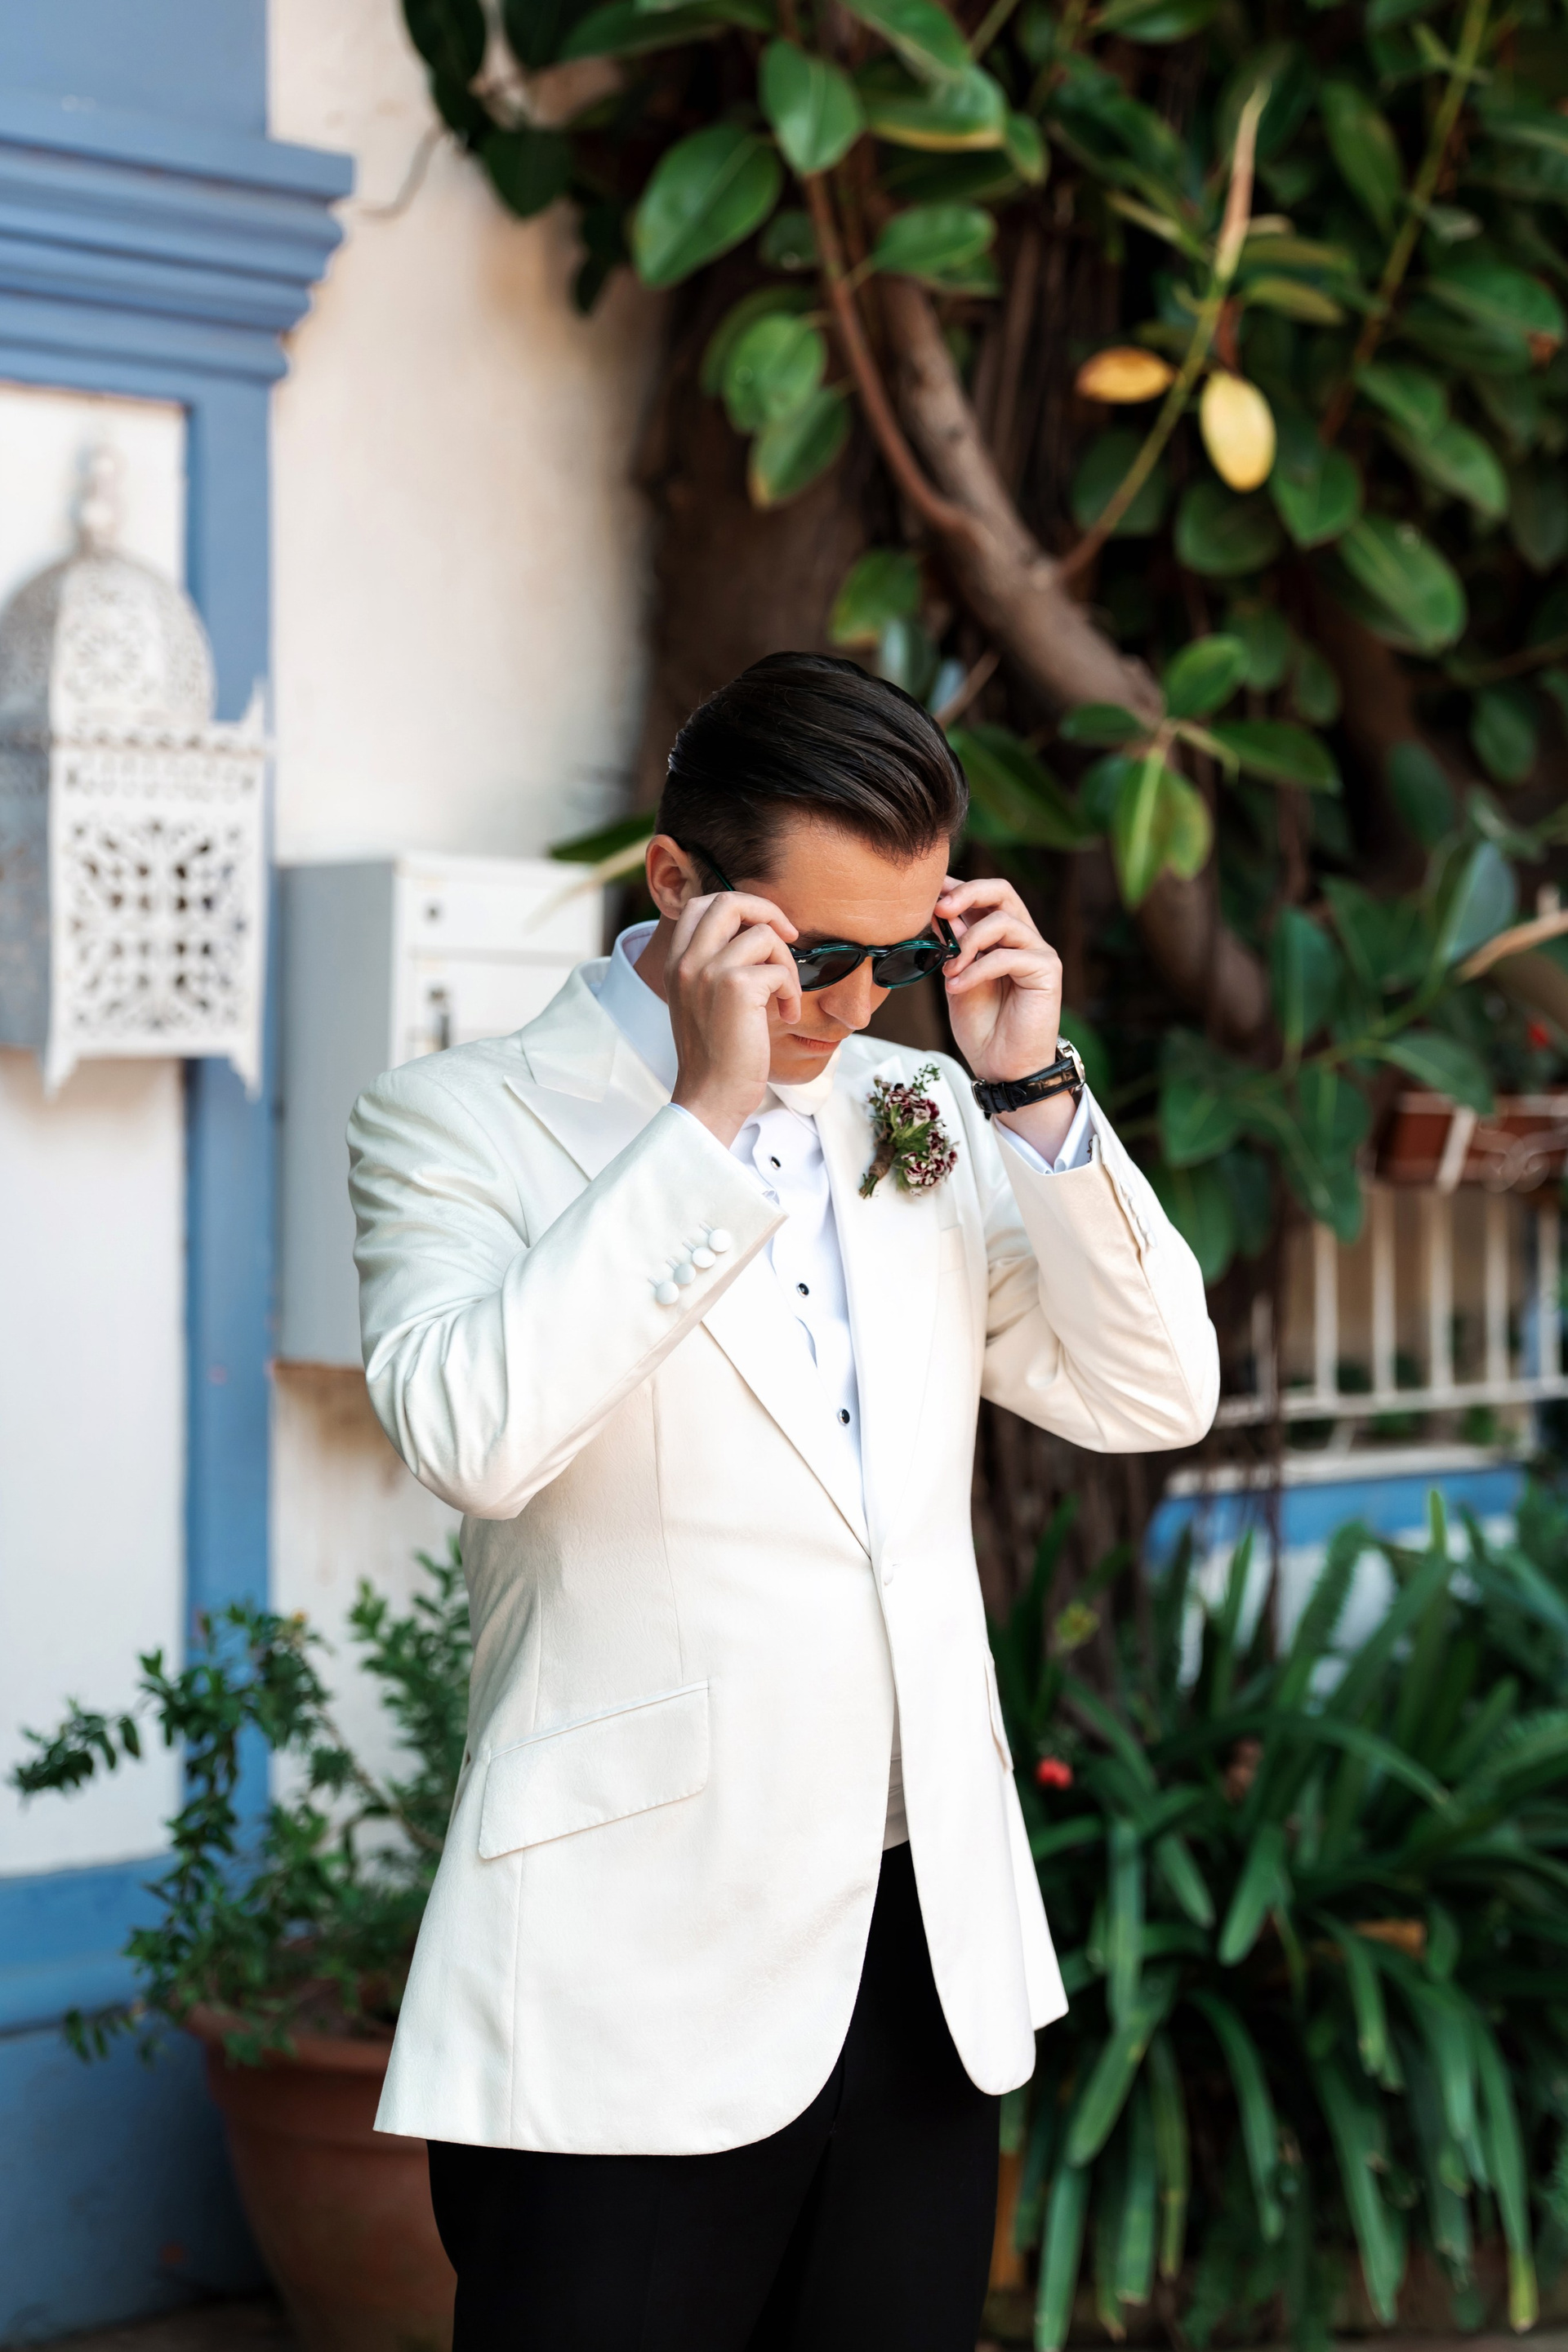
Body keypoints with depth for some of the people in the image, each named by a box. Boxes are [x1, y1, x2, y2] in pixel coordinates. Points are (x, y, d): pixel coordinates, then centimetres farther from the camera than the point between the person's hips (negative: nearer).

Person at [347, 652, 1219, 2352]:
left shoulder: (919, 1114, 12)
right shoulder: (459, 1123, -5)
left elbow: (1155, 1396, 8)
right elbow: (472, 1433, -23)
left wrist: (1032, 1092, -3)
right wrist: (711, 1112, -20)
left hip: (930, 1954, 6)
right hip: (633, 1983, -5)